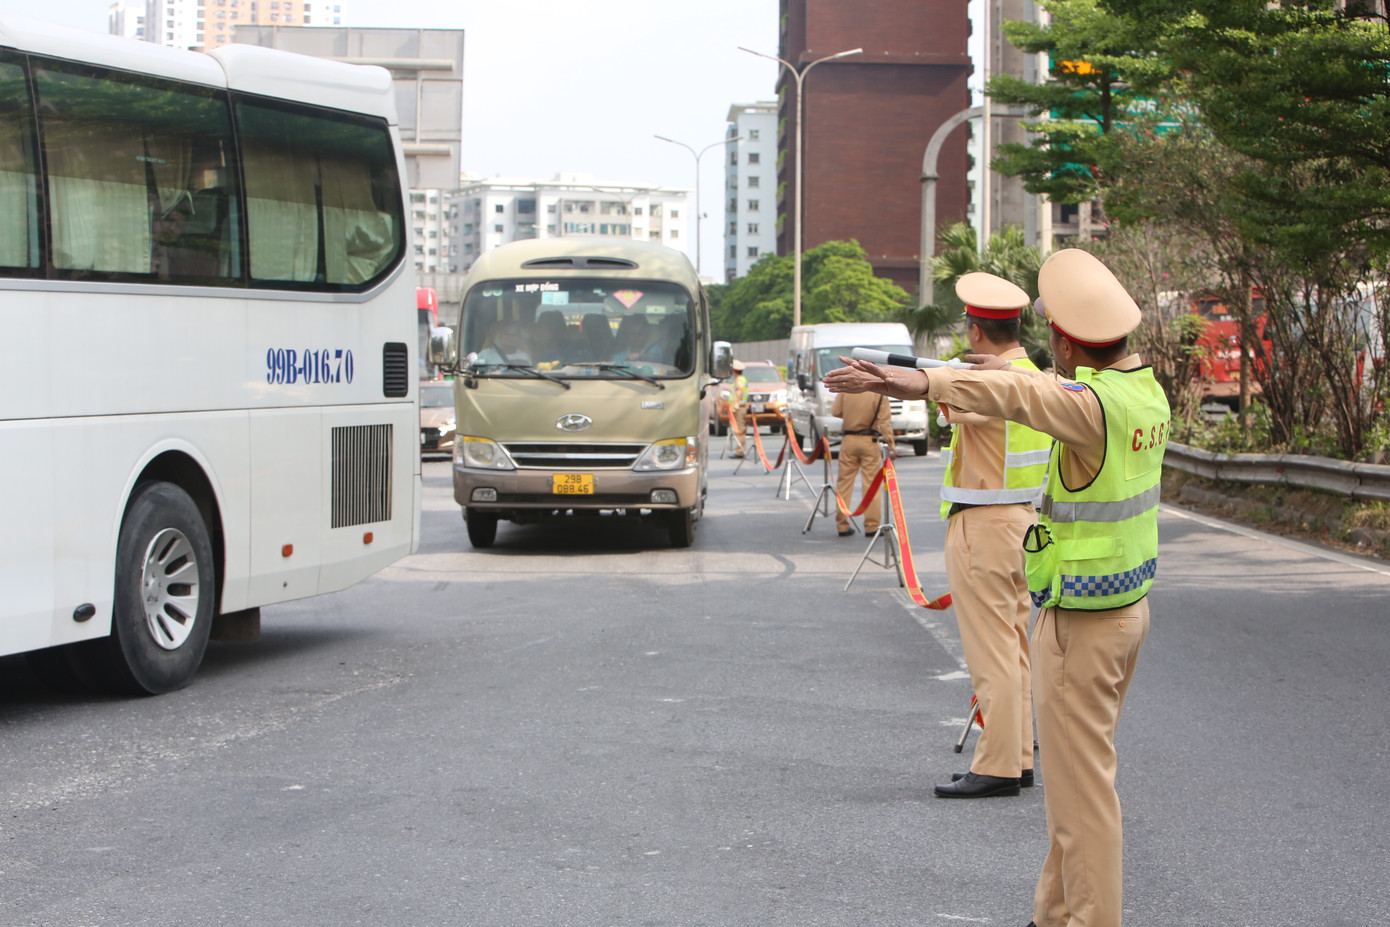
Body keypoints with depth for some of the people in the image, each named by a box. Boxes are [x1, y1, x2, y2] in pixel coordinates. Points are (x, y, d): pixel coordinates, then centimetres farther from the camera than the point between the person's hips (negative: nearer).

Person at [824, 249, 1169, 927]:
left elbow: (1014, 395, -42)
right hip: (1130, 602, 10)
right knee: (1079, 768, 20)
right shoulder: (1146, 389, 5)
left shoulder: (1097, 405, -23)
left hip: (1081, 623, -10)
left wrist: (918, 382, -57)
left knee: (1079, 784, -1)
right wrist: (1009, 371, 43)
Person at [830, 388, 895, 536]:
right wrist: (891, 445, -8)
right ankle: (872, 526, 2)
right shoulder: (879, 394, -8)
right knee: (871, 483, 2)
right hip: (869, 441, -2)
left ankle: (842, 526, 9)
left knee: (844, 483, 8)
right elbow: (884, 421, -11)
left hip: (848, 440, 2)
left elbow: (835, 411, 6)